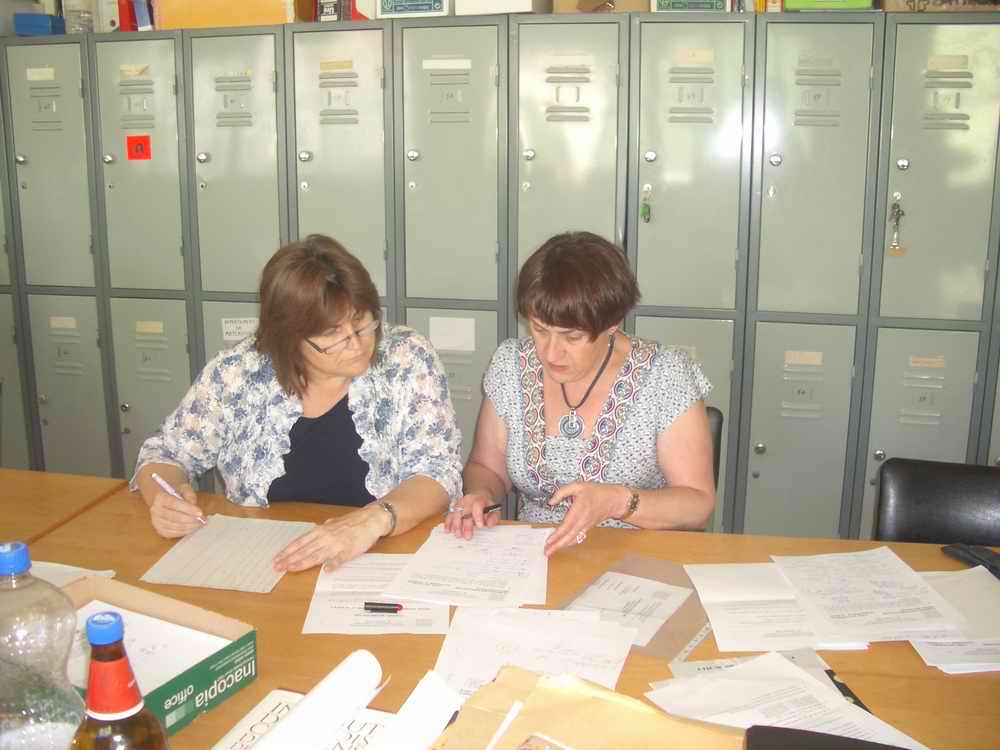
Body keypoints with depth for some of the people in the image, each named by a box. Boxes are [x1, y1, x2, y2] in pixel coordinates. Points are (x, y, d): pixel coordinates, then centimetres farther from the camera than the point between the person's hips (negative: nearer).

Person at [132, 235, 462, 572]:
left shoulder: (406, 359, -9)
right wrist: (164, 500, -15)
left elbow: (439, 473, -13)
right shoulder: (236, 372, -5)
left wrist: (374, 519, -32)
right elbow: (164, 455, 8)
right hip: (260, 565, 3)